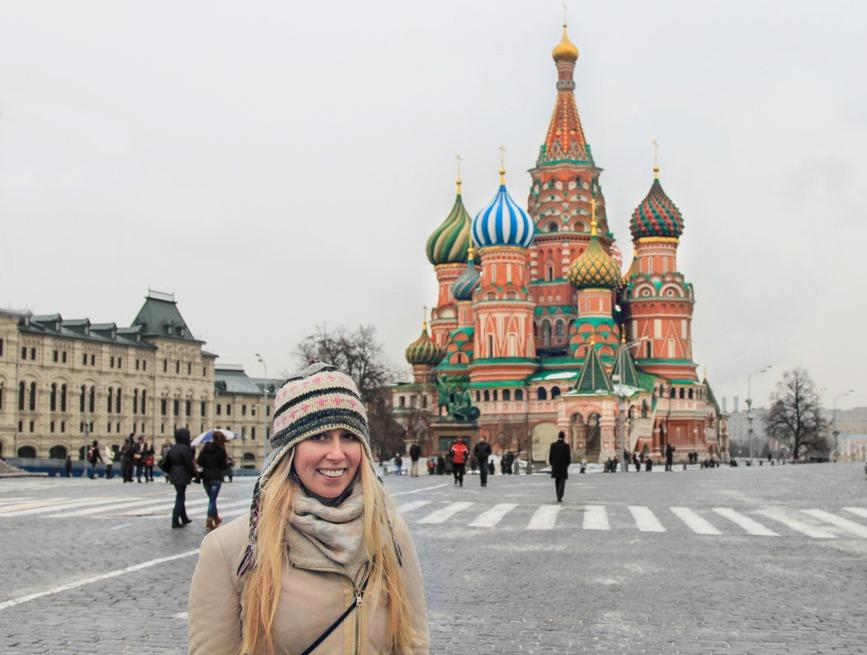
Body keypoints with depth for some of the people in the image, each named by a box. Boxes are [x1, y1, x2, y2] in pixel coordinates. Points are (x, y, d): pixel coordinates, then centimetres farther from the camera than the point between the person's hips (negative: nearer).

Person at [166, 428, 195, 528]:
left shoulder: (173, 448, 8)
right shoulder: (185, 449, -17)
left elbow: (167, 461, 11)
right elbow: (189, 464, -16)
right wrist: (193, 473, -2)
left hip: (174, 475, 8)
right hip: (183, 476, -8)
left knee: (180, 497, 19)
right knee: (180, 498, -3)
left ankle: (184, 518, 31)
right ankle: (175, 522, -4)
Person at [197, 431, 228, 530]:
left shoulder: (205, 448, 2)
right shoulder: (221, 451, -10)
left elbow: (199, 461, -5)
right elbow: (223, 466, -7)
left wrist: (206, 465, 11)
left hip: (205, 477, 5)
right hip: (216, 477, -4)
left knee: (211, 498, 18)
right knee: (213, 499, -1)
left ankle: (216, 518, 29)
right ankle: (209, 521, -7)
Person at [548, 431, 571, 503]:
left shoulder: (553, 445, -2)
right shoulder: (566, 446, -9)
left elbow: (550, 456, -1)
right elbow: (569, 457, -8)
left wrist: (552, 465, 12)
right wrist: (566, 465, 9)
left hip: (555, 467, 3)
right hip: (563, 467, -3)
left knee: (557, 483, 15)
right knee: (562, 483, 0)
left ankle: (558, 497, 17)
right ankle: (559, 498, -12)